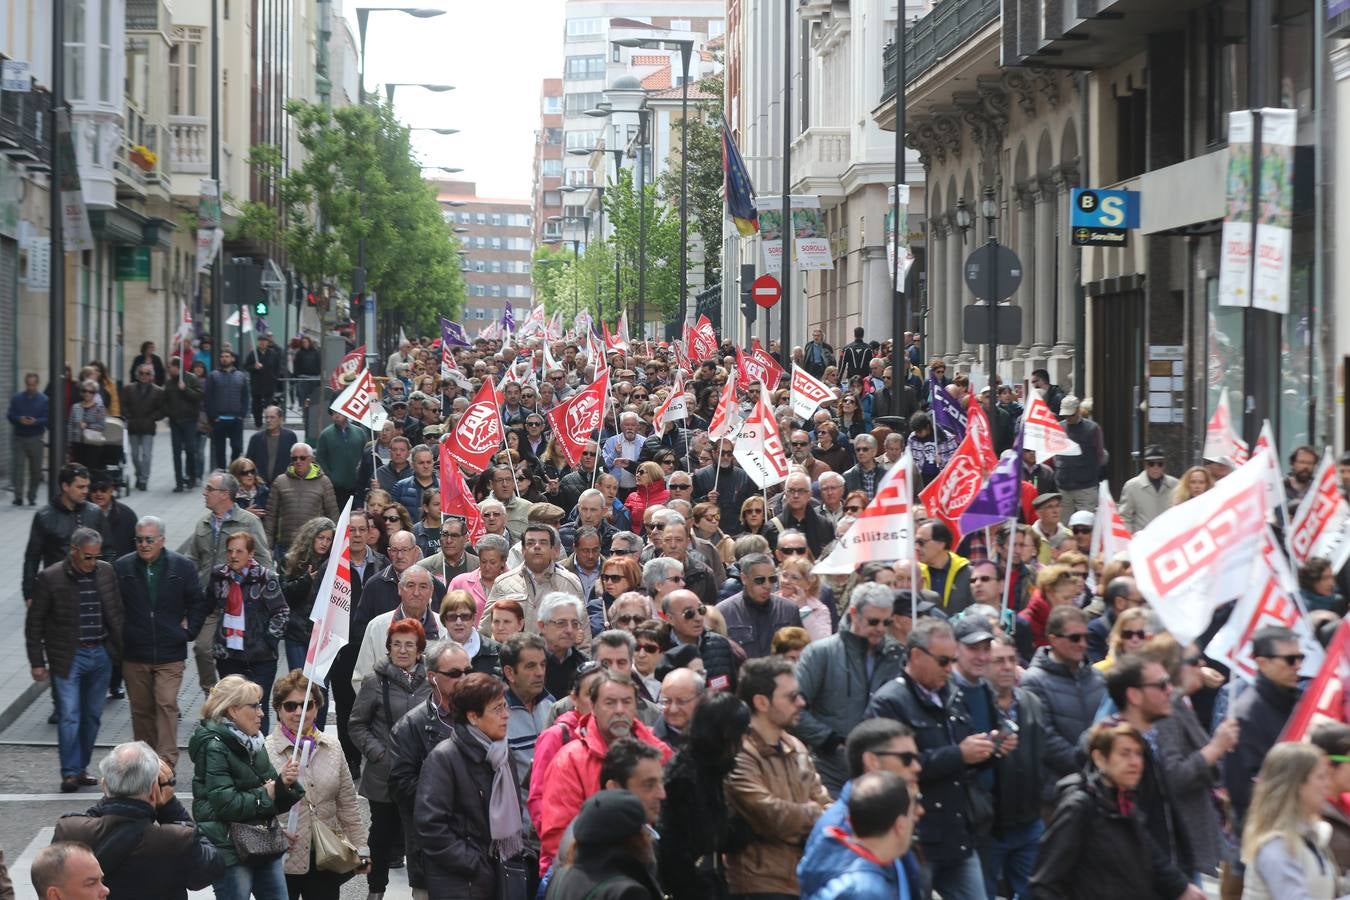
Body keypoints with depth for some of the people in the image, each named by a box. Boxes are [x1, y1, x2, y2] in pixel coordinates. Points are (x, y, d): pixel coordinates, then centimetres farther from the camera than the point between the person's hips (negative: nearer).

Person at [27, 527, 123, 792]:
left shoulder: (106, 572, 3)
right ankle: (70, 772, -3)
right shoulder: (49, 578, -9)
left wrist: (122, 648, 8)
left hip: (101, 654, 4)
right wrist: (37, 662, -5)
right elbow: (34, 623, -3)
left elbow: (116, 613, 13)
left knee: (92, 715, 10)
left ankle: (81, 767, 22)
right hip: (68, 658, -4)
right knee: (69, 716, -8)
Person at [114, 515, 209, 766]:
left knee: (166, 705, -11)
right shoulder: (122, 568, 1)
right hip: (134, 655, 2)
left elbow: (199, 603, 9)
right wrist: (119, 637, 5)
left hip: (170, 654, -2)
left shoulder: (182, 567, -1)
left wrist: (189, 631, 2)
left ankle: (167, 762, -13)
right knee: (141, 709, 8)